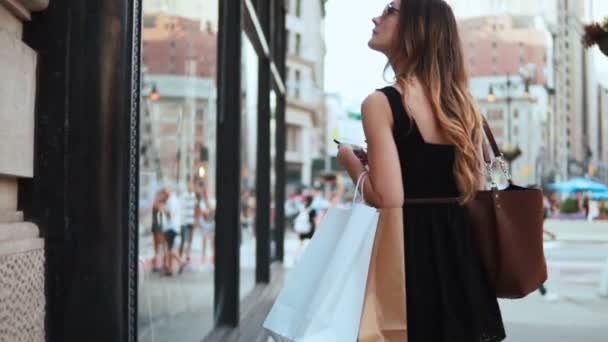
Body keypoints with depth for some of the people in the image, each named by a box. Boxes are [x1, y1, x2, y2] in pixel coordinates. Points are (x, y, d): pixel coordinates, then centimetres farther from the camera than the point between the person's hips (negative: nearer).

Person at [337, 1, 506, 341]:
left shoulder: (381, 102, -12)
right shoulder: (460, 101, 8)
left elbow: (388, 200, -20)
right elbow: (478, 191, 12)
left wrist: (351, 161, -1)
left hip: (411, 251, -6)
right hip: (461, 249, 7)